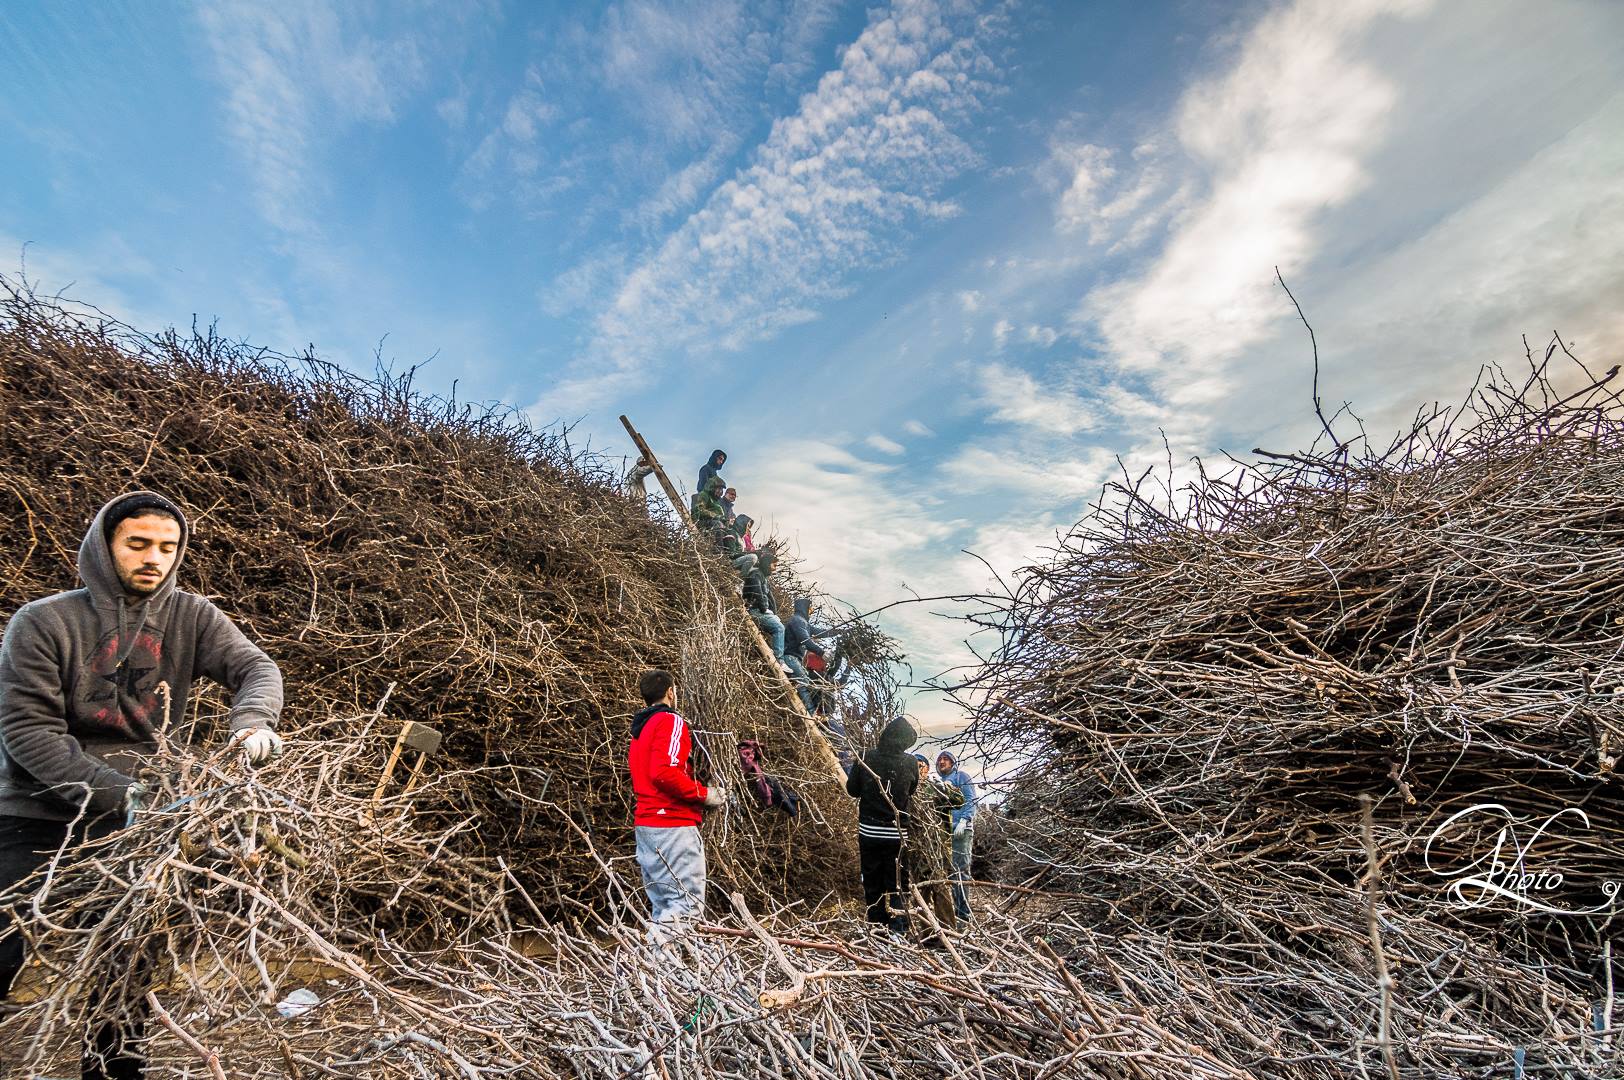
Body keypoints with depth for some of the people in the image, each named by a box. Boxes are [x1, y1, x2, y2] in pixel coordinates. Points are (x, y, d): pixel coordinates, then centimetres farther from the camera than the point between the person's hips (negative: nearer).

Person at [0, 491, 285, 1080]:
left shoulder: (191, 618, -3)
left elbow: (255, 667, -13)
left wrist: (252, 720, -36)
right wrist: (116, 793, -24)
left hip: (131, 820, 3)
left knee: (127, 965, 14)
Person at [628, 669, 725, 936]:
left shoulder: (640, 729, 21)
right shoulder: (670, 721, -8)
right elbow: (664, 773, -23)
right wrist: (704, 794, -12)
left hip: (644, 824, 10)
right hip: (672, 824, -10)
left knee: (663, 907, 12)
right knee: (688, 905, -10)